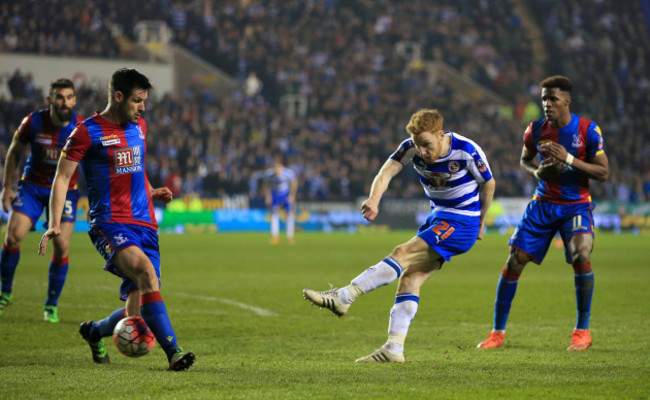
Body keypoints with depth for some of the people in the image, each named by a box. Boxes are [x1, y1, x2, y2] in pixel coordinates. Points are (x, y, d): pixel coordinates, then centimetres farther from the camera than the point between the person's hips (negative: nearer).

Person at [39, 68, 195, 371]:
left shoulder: (139, 127, 16)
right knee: (145, 269, -34)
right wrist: (54, 225, -12)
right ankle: (173, 353, -38)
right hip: (110, 225, -6)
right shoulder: (87, 132, -3)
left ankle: (94, 331, 33)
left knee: (135, 315, 0)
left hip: (145, 225, 6)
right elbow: (62, 177, -2)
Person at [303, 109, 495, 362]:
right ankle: (394, 348, -5)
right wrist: (374, 199, -43)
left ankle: (343, 297, -26)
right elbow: (388, 170, -22)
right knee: (410, 279, -4)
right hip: (438, 217, 6)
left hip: (462, 220, -6)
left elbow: (488, 184, -2)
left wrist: (480, 222, 8)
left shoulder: (467, 151, -19)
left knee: (403, 254, -21)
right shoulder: (412, 147, -8)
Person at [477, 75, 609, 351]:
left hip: (576, 205, -3)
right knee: (514, 261, -7)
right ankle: (498, 332, 6)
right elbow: (524, 161, 17)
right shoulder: (536, 130, -1)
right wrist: (537, 172, -7)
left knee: (581, 257, -26)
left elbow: (603, 173, -10)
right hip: (543, 204, 3)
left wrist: (568, 159, -22)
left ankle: (582, 331, -9)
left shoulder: (588, 130, -10)